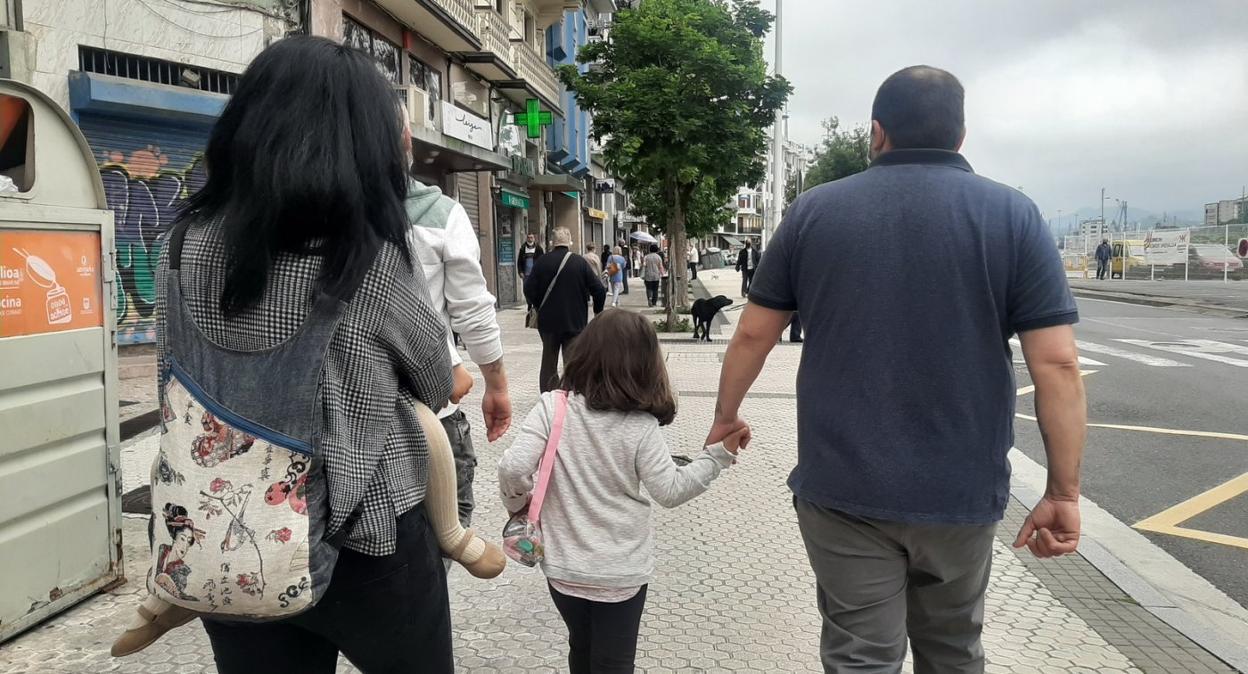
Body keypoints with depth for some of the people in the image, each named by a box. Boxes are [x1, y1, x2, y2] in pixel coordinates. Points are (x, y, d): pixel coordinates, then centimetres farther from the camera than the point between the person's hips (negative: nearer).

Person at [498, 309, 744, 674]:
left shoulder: (552, 407, -11)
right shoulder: (641, 427, -13)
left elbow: (513, 469, -17)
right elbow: (670, 491, -11)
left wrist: (517, 503, 3)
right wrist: (719, 454, -5)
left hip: (564, 565, 2)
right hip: (622, 570, -2)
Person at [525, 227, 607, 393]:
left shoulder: (542, 262, -6)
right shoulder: (580, 262, -8)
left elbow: (529, 289, -5)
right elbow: (599, 290, -8)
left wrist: (539, 306, 12)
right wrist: (597, 311, 9)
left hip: (548, 320, 2)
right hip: (574, 321, -2)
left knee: (548, 362, 15)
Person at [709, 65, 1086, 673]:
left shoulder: (814, 210, -1)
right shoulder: (1013, 215, -3)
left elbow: (753, 334, 3)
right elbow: (1056, 365, -9)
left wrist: (726, 415, 19)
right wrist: (1064, 492, -1)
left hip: (842, 488, 0)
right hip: (962, 492, 1)